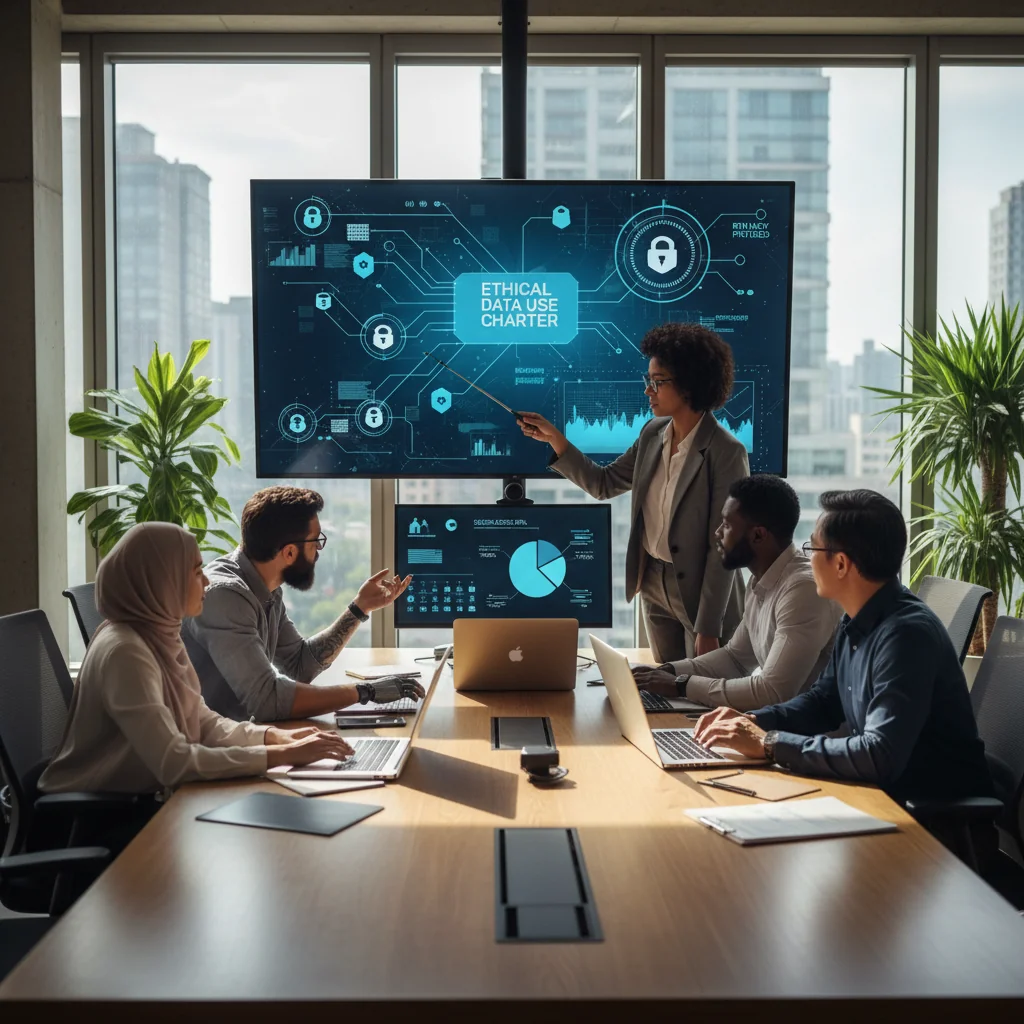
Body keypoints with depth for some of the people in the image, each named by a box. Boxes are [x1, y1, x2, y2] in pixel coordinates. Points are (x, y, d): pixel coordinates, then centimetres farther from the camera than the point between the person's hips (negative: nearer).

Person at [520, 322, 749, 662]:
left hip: (701, 595, -6)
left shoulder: (726, 453, -20)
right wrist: (555, 439, -2)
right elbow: (603, 484, 9)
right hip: (654, 586, 7)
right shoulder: (653, 433, 0)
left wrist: (708, 629, -19)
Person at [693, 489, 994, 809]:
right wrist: (752, 722, -1)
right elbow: (823, 701, 17)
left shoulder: (906, 633, -26)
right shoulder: (857, 621, 3)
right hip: (886, 791, 7)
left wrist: (768, 743, -26)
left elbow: (879, 757, -32)